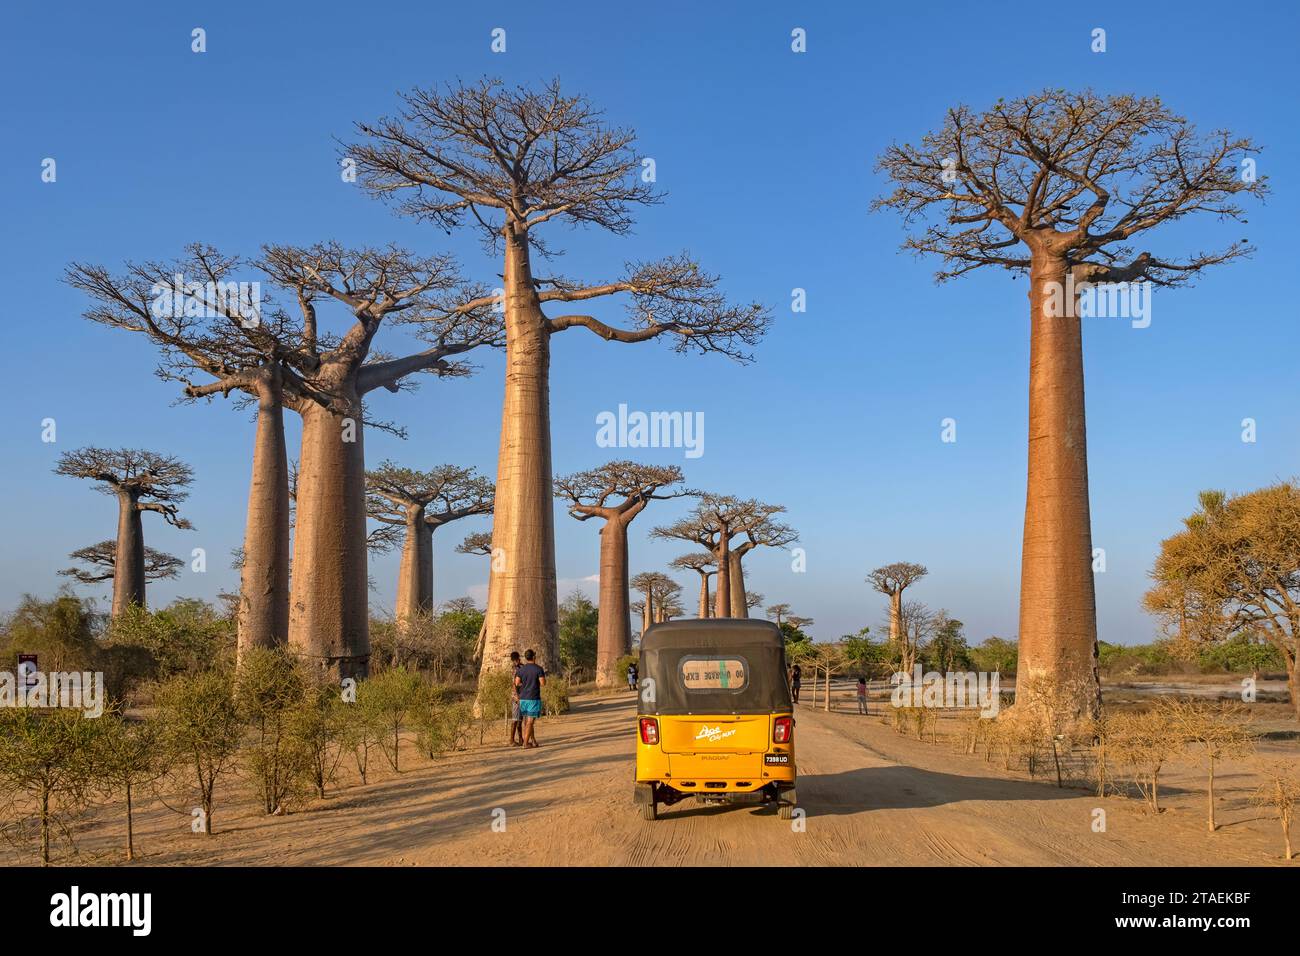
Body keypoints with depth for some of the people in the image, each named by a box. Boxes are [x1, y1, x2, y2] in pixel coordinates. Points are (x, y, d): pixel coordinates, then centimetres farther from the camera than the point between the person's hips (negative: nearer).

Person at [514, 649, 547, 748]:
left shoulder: (521, 669, 4)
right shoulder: (538, 669, -9)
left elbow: (517, 683, 0)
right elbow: (543, 683, -13)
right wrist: (543, 675, 7)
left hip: (523, 698, 5)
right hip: (534, 699, -5)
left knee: (527, 720, 15)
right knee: (530, 721, -2)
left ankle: (533, 741, 22)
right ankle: (525, 743, -4)